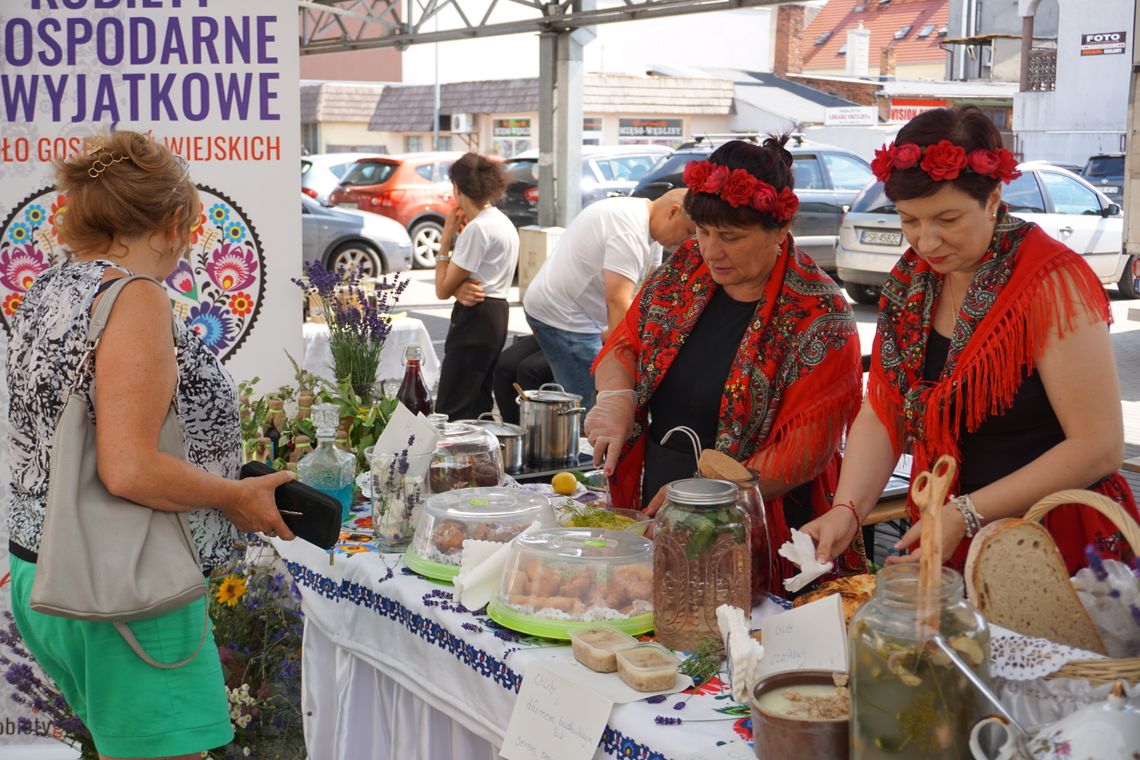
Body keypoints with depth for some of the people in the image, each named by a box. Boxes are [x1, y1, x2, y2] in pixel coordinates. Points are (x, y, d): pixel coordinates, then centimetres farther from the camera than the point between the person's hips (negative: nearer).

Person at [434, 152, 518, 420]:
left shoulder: (477, 228, -16)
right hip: (497, 315, 10)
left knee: (450, 412, -9)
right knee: (478, 406, 13)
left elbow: (442, 290, -13)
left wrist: (447, 237, -6)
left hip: (475, 318, -10)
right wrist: (460, 289, -12)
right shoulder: (503, 222, 15)